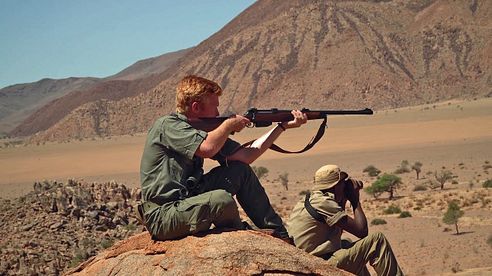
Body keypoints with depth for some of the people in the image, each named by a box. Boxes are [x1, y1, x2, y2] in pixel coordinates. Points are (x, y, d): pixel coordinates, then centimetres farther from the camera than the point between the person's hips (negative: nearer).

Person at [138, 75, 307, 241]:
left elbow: (246, 156, 11)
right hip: (162, 218, -9)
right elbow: (208, 148, -29)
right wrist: (230, 124, -10)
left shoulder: (199, 130, 11)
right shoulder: (167, 125, -13)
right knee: (222, 200, -31)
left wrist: (284, 126, 11)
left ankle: (278, 233, 14)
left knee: (241, 170, 7)